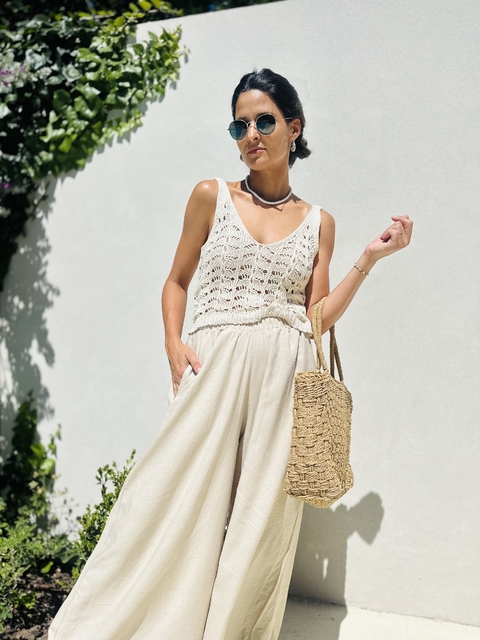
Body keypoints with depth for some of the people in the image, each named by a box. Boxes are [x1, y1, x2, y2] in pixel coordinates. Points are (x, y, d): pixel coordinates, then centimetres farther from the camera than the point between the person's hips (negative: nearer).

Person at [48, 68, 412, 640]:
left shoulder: (318, 222, 11)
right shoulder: (212, 197, 7)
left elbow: (319, 314, 8)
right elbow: (176, 280, 12)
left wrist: (370, 257, 1)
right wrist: (173, 345, -4)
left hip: (285, 377, 2)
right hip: (214, 365, -1)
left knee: (262, 518, 3)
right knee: (180, 503, -4)